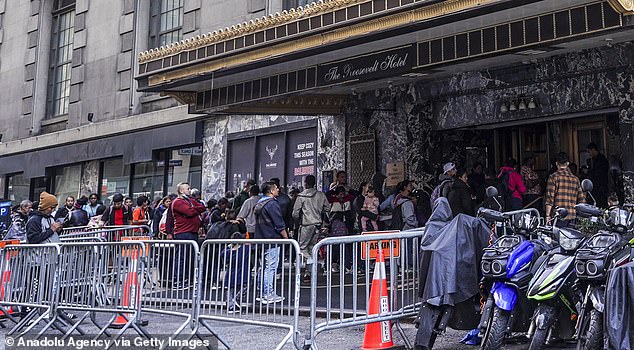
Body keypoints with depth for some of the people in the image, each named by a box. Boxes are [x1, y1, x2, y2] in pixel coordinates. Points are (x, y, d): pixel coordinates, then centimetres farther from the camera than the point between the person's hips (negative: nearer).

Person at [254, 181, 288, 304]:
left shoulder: (259, 204, 15)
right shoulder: (272, 204, -13)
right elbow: (279, 225, -15)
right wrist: (286, 238, -7)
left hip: (261, 239, 9)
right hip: (272, 239, -9)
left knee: (264, 267, 14)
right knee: (271, 267, -6)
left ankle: (262, 294, 18)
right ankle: (268, 295, -5)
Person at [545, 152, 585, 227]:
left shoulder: (554, 177, -2)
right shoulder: (575, 179, 12)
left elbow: (550, 198, -8)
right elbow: (582, 199, 12)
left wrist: (548, 215, -6)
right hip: (572, 216, 5)